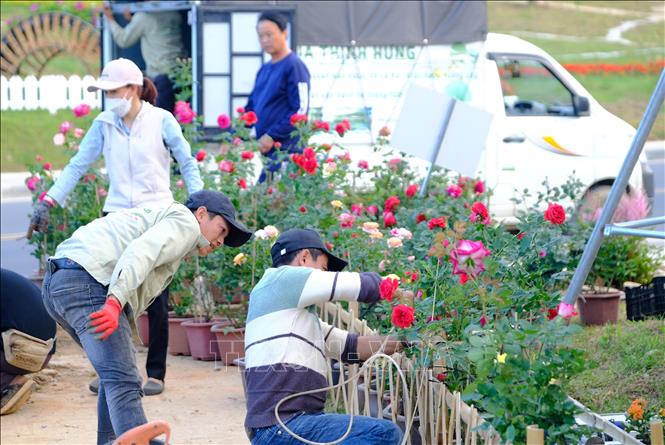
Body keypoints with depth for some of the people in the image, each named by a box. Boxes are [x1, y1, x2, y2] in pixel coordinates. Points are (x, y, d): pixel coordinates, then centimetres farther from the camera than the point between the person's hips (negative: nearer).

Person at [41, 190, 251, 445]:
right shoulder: (185, 221, 6)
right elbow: (141, 252, -15)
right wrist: (115, 302, -28)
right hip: (86, 282, -10)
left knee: (116, 373, 26)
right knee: (122, 380, -20)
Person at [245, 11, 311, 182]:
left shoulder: (294, 66, -8)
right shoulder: (264, 69, 17)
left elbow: (301, 110, -14)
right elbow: (250, 108, 22)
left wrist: (272, 135, -16)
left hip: (286, 149, -8)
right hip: (270, 150, 8)